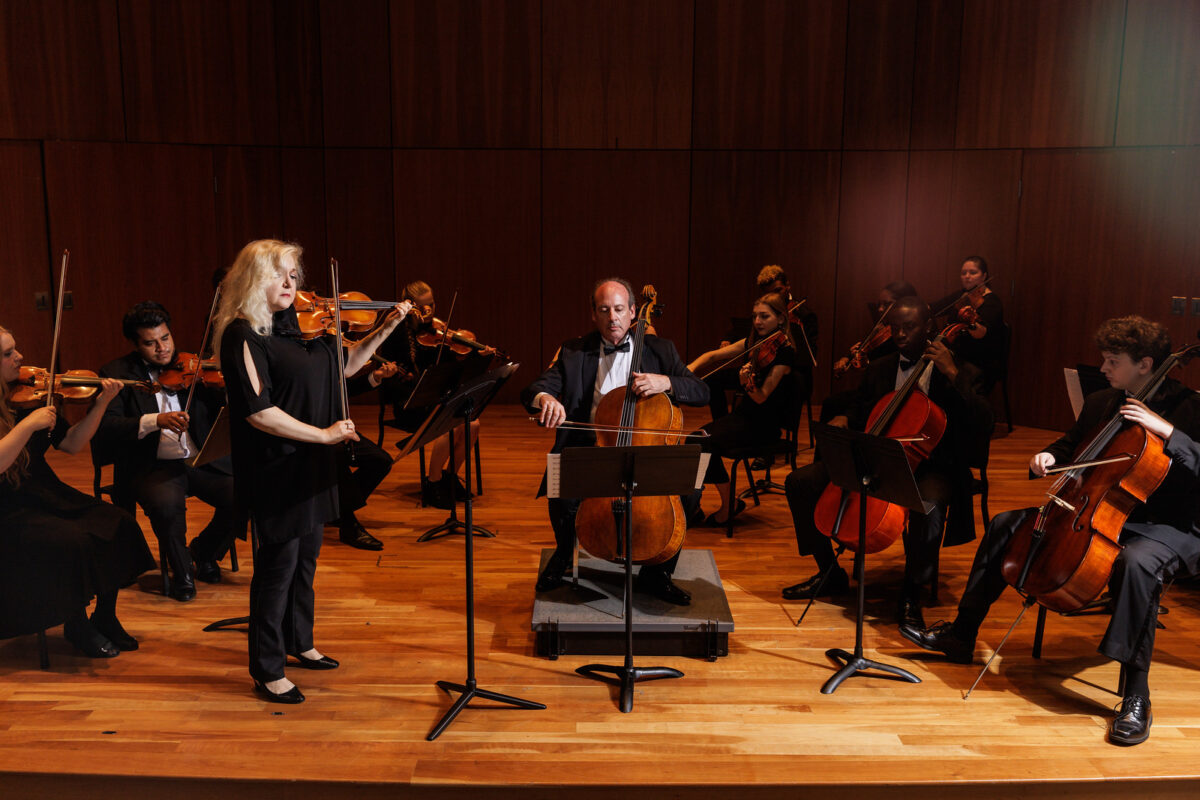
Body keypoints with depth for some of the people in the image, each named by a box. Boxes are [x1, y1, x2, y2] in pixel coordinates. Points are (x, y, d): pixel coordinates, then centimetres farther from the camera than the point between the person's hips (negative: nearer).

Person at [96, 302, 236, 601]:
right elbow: (104, 427, -10)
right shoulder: (117, 373, 4)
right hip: (152, 466, -3)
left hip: (204, 462, 3)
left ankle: (204, 552, 11)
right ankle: (182, 571, -3)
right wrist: (155, 421, -24)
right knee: (167, 504, -34)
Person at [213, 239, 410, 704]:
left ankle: (299, 643, 40)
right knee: (278, 564, 2)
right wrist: (322, 434, -20)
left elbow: (345, 366, 17)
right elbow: (258, 412, -23)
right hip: (275, 469, -8)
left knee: (307, 556, 20)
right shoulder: (243, 336, -16)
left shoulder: (300, 324, 7)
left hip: (311, 466, 8)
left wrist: (386, 328, 6)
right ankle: (267, 672, 18)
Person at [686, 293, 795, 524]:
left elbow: (761, 397, -19)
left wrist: (747, 383, -38)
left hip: (766, 424, -7)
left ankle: (729, 505, -6)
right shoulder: (754, 342, 7)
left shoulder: (784, 351, -14)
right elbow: (713, 356, 11)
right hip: (745, 414, 7)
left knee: (707, 443, -25)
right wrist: (690, 368, -7)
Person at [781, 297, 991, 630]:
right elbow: (859, 410, 24)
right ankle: (831, 574, 5)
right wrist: (843, 420, -1)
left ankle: (911, 593, -15)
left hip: (930, 468, -5)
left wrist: (952, 375, -23)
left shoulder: (960, 372, -1)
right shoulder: (878, 369, 13)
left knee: (929, 505, -41)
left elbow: (983, 424, -16)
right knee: (800, 482, -12)